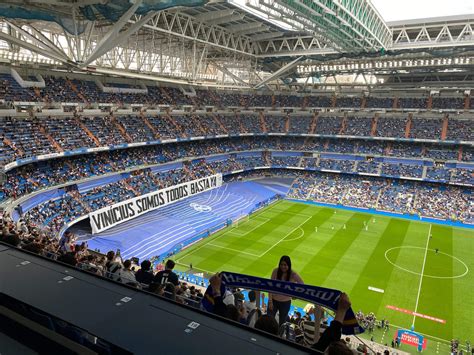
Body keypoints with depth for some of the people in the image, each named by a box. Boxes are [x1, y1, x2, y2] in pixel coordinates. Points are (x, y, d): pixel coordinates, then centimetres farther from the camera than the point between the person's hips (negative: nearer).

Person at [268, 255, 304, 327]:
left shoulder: (293, 275, -20)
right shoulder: (276, 271, -17)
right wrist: (270, 301, -9)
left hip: (285, 302, -1)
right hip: (274, 300, 1)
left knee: (282, 323, 14)